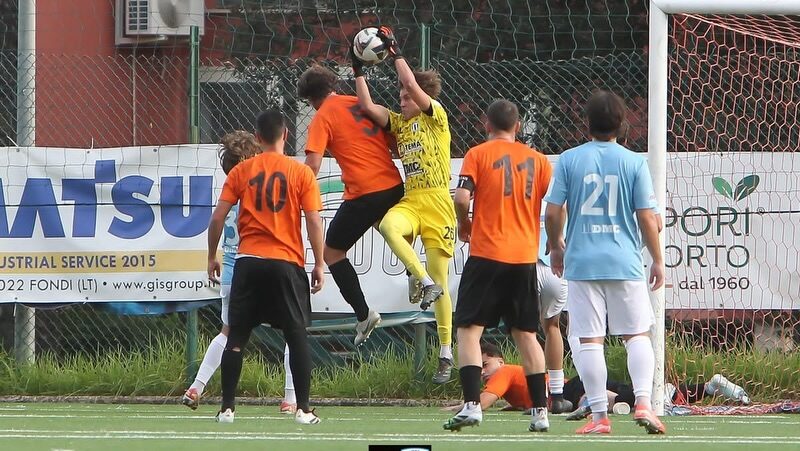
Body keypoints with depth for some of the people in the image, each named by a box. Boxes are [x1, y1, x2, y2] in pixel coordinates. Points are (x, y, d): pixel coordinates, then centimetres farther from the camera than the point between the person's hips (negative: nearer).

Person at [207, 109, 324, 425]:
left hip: (248, 262, 1)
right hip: (287, 263, -1)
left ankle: (227, 408, 4)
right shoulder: (301, 173, 0)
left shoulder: (241, 172, 4)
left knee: (237, 337, 6)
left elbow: (218, 217, 1)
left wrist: (212, 257, 12)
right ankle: (303, 410, 2)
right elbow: (314, 222, -3)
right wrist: (319, 265, 4)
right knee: (297, 336, 6)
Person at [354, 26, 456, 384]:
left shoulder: (435, 115, -1)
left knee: (440, 282, -1)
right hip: (409, 202, 5)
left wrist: (395, 53, -7)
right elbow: (367, 106, 8)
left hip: (437, 203, -5)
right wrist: (358, 70, 4)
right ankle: (425, 282, -28)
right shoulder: (398, 122, 16)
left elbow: (413, 85, -14)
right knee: (389, 225, -35)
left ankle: (446, 354, 7)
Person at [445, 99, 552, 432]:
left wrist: (464, 224, 6)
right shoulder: (537, 160, 8)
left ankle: (472, 404, -15)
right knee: (526, 334, 11)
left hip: (486, 255, -4)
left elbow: (462, 196, -13)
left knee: (469, 329, -1)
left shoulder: (478, 154, -2)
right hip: (525, 258, 4)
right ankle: (540, 412, 7)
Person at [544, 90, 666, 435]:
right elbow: (647, 218, -1)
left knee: (590, 339, 2)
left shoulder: (569, 160, 0)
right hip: (625, 263, 0)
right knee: (637, 334, 8)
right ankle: (643, 402, -8)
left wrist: (555, 248, 19)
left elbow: (552, 213, 1)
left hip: (581, 261, 0)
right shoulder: (633, 162, -1)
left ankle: (599, 415, 2)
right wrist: (658, 260, 10)